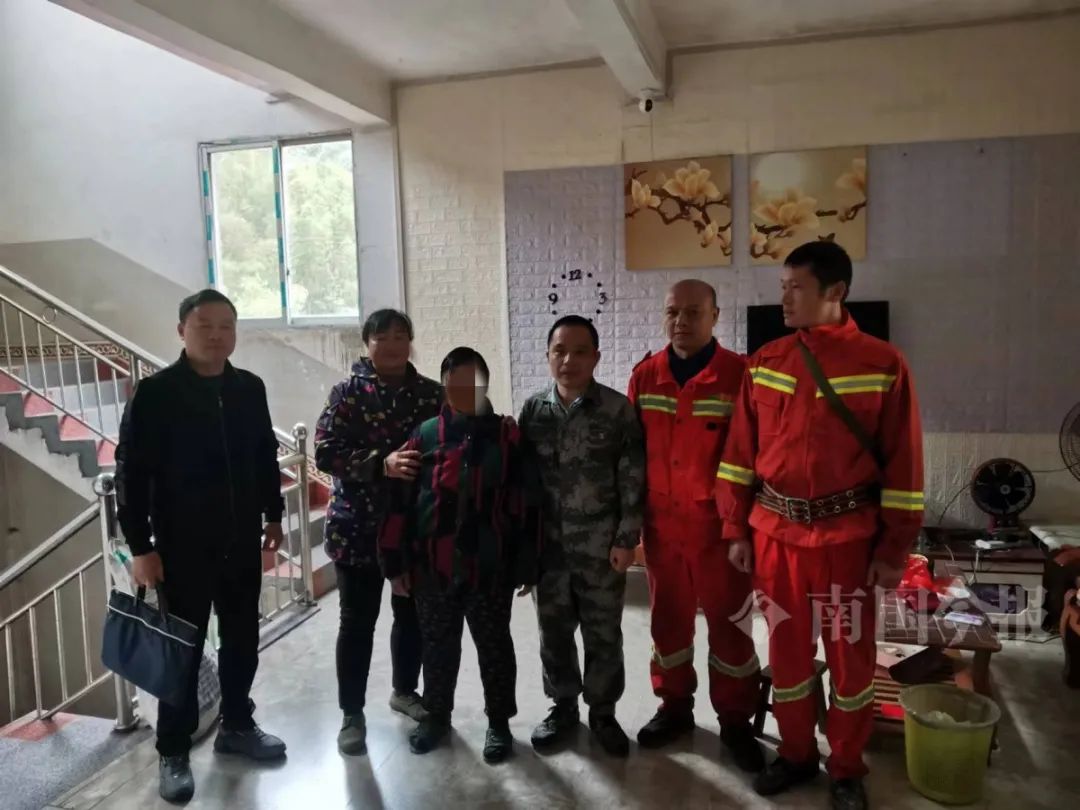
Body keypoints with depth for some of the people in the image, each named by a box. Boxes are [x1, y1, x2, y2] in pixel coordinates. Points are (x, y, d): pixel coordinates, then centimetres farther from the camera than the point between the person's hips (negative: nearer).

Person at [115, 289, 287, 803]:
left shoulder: (249, 389, 4)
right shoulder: (154, 393, -11)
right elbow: (131, 473, -11)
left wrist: (273, 515, 13)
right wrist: (140, 547, -13)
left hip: (242, 542, 5)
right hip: (182, 547, -4)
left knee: (242, 641, 15)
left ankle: (236, 726, 35)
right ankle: (173, 752, 24)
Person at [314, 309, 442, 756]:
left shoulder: (432, 394, 2)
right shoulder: (348, 392, -6)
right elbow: (326, 453, -14)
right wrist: (381, 464, -27)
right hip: (359, 526, -3)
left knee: (412, 613, 16)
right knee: (358, 620, 5)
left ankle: (405, 690, 38)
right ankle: (352, 713, 21)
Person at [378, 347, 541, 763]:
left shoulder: (507, 435, -4)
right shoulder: (424, 436, 0)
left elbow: (526, 503, -3)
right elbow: (401, 501, 1)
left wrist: (526, 565, -4)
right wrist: (396, 561, 0)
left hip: (490, 569, -1)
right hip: (433, 569, 2)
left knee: (494, 646, 13)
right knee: (437, 646, 18)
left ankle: (498, 722, 31)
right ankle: (436, 715, 39)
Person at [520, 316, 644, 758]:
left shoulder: (618, 410, -7)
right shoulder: (533, 409, 3)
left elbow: (633, 481, -6)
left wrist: (626, 539, -9)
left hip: (601, 545, -3)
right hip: (548, 543, 3)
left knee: (604, 634, 9)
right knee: (553, 631, 14)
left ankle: (602, 712, 29)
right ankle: (563, 706, 33)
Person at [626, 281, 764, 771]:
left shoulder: (739, 374, -9)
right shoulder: (644, 377, 3)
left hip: (718, 524, -3)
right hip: (660, 524, 4)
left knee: (728, 623, 8)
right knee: (668, 618, 15)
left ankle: (735, 722, 26)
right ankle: (674, 708, 34)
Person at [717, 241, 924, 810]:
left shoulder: (882, 364, -7)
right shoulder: (764, 363, 2)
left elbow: (903, 465, -6)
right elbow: (740, 453, 5)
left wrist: (893, 550, -6)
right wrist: (736, 529, 4)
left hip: (848, 536, -2)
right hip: (775, 533, 3)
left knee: (850, 654, 11)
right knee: (787, 649, 14)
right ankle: (796, 754, 35)